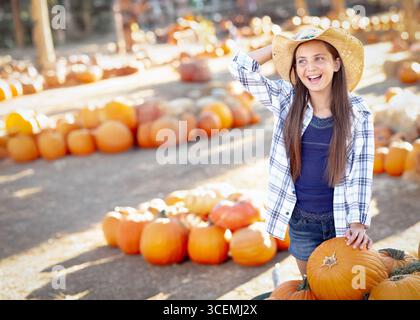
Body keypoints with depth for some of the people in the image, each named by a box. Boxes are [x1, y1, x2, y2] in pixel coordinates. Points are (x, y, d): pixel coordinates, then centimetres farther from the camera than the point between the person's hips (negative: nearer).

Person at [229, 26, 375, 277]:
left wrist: (358, 222, -17)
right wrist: (279, 45, -6)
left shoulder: (357, 111, -9)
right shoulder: (286, 101, -5)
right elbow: (241, 67, -9)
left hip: (340, 217, -1)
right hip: (300, 219, 2)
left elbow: (361, 172, -10)